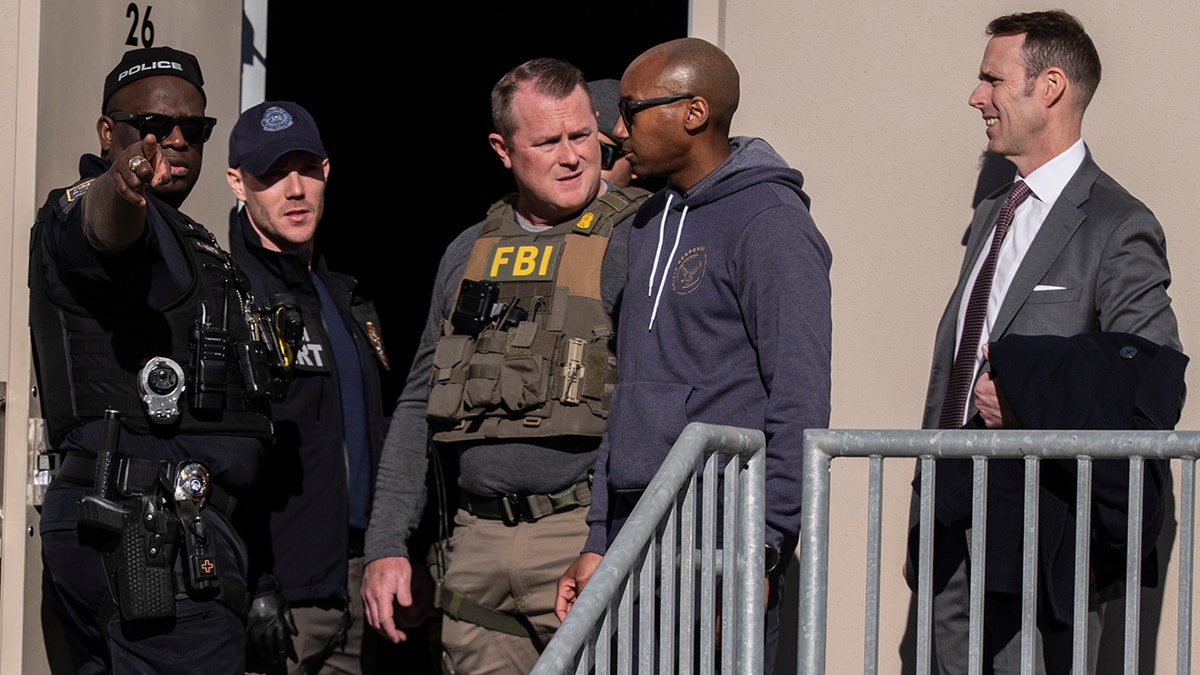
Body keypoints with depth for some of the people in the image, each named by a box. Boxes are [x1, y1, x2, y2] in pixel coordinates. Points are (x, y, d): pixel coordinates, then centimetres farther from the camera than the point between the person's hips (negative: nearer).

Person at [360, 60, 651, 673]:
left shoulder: (637, 241, -2)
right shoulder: (469, 254, 16)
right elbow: (418, 407, 19)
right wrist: (386, 545, 10)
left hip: (587, 542, -5)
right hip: (476, 550, 5)